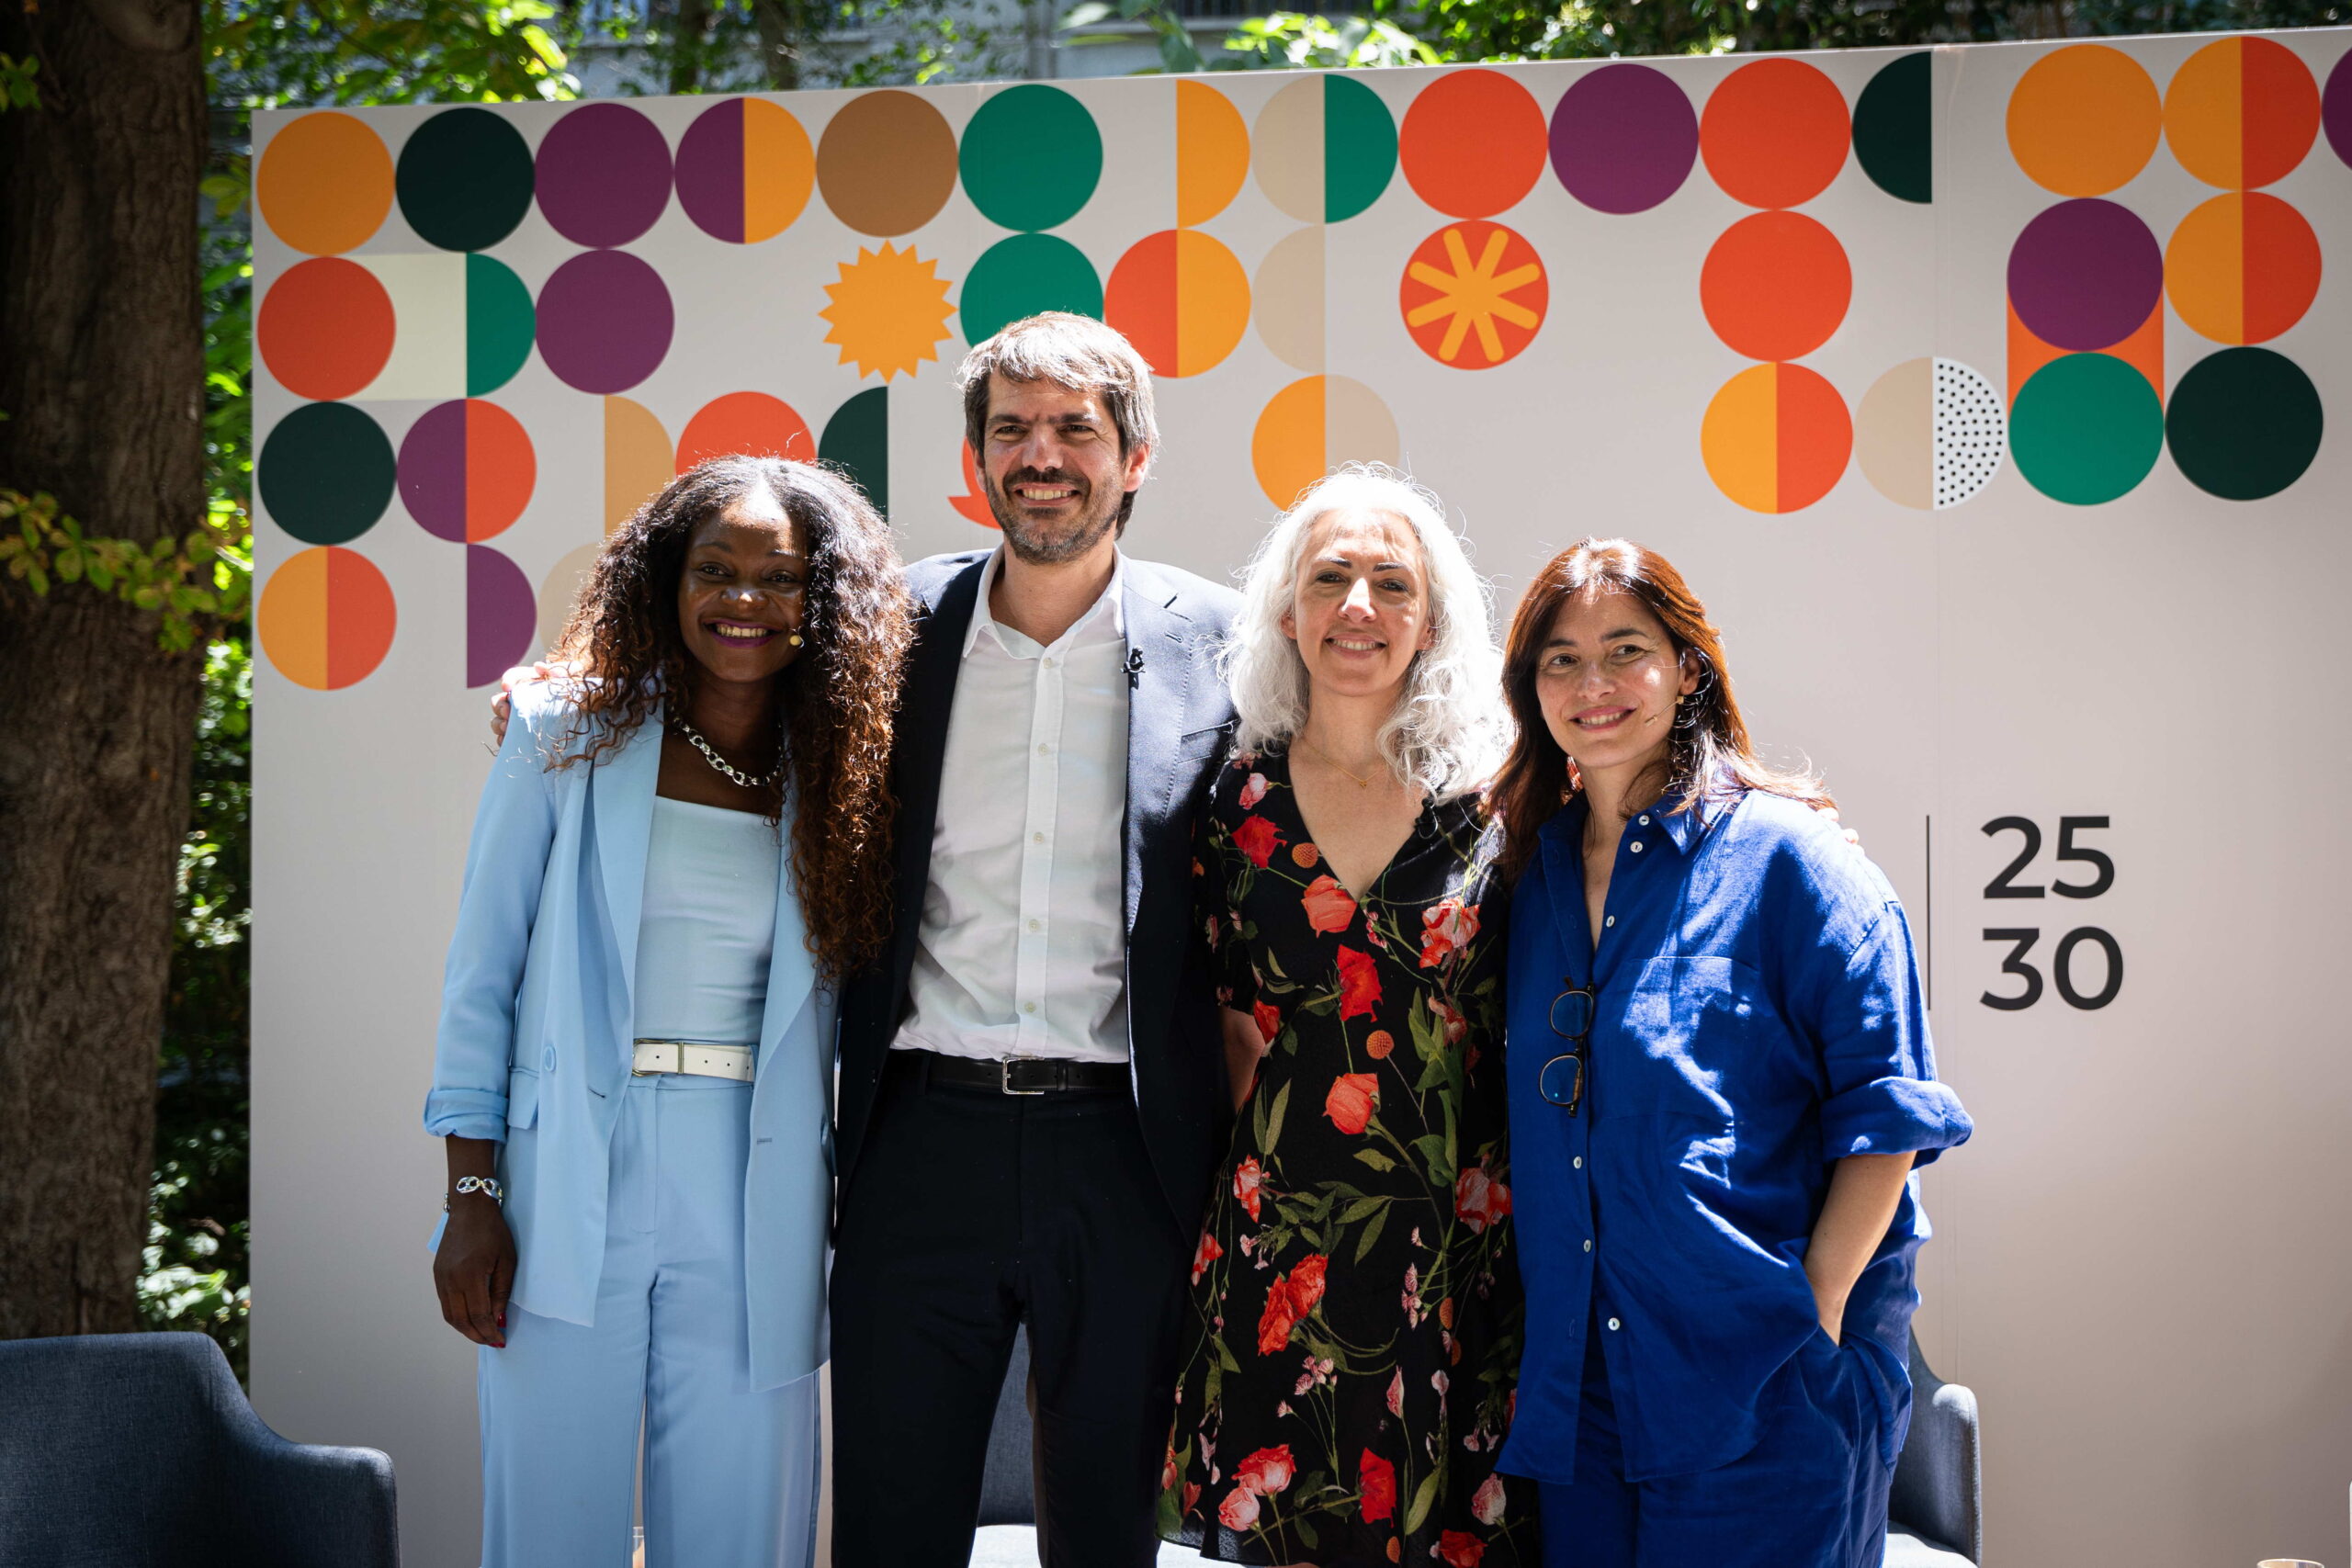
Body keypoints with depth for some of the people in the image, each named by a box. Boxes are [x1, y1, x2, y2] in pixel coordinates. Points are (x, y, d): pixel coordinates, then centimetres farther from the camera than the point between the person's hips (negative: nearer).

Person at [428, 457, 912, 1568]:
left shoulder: (838, 775, 8)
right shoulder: (565, 739, 3)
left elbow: (847, 1013, 11)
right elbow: (480, 977, 3)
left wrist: (853, 1210, 6)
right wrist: (471, 1196, -2)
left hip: (757, 1207, 1)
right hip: (571, 1192, -1)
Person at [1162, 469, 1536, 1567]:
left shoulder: (1488, 799, 0)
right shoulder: (1237, 802, 3)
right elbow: (1232, 1012, 11)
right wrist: (1281, 1131, 4)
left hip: (1458, 1233, -1)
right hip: (1282, 1230, 1)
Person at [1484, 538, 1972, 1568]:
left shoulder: (1782, 855, -7)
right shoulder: (1533, 873, 10)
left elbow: (1885, 1108, -10)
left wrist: (1818, 1315, -15)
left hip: (1761, 1377, -5)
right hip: (1580, 1376, 5)